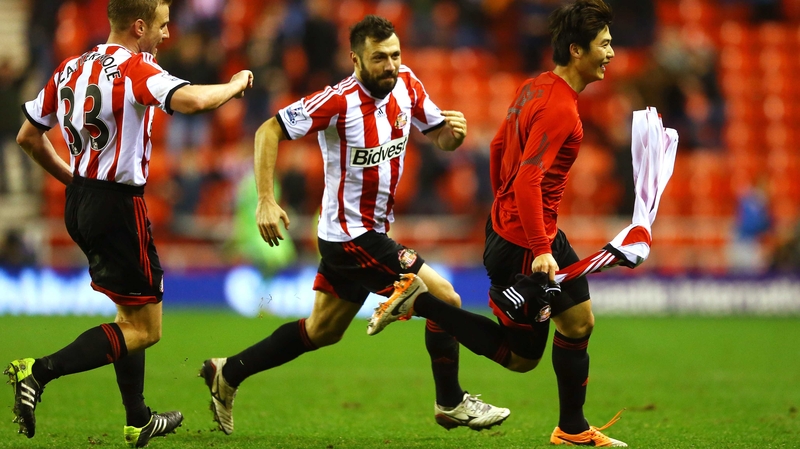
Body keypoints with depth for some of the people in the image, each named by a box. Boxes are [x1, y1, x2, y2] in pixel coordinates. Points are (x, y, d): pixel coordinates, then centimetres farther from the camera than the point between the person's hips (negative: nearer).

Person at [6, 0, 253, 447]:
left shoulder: (71, 68, 8)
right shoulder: (135, 69, -15)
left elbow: (28, 136, 15)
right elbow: (191, 100, -32)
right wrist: (234, 85, -13)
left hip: (80, 206, 9)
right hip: (119, 207, -9)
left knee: (131, 316, 22)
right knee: (144, 330, -1)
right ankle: (40, 371, -16)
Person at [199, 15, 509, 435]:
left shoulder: (406, 84, -1)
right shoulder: (340, 101, -21)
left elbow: (439, 138, 9)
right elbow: (269, 131, -18)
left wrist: (453, 131, -15)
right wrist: (266, 201, -24)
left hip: (371, 232, 8)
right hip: (352, 236, -8)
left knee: (321, 331, 19)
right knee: (445, 299, -9)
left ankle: (228, 374, 29)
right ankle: (450, 403, 7)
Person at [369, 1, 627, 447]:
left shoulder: (534, 88, 6)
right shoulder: (559, 109, -24)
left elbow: (499, 146, 18)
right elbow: (528, 180, -31)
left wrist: (505, 207, 30)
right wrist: (540, 250, -32)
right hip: (523, 245, -10)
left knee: (579, 323, 14)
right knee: (521, 356, 3)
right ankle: (419, 302, 3)